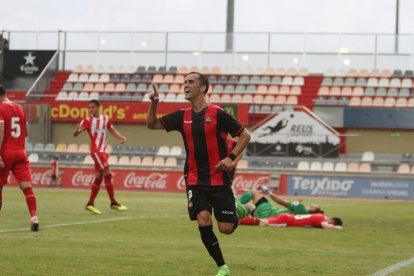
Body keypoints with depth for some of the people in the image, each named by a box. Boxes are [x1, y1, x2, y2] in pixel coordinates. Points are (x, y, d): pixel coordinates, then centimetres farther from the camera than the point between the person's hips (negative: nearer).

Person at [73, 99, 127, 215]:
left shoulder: (105, 119, 10)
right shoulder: (87, 120, -4)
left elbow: (112, 131, 20)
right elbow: (75, 134, -10)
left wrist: (121, 137, 1)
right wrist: (77, 130, -34)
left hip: (103, 151, 6)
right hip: (96, 150, -6)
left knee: (99, 177, 7)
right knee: (107, 174, -12)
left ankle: (90, 204, 13)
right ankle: (113, 203, -8)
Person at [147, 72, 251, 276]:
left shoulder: (217, 114, -7)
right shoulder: (182, 117, 6)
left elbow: (245, 136, -1)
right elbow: (152, 124, 13)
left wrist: (231, 157, -13)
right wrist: (154, 103, -4)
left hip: (219, 180, -3)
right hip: (195, 181, 3)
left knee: (226, 228, -5)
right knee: (204, 222, -16)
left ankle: (236, 210, 32)